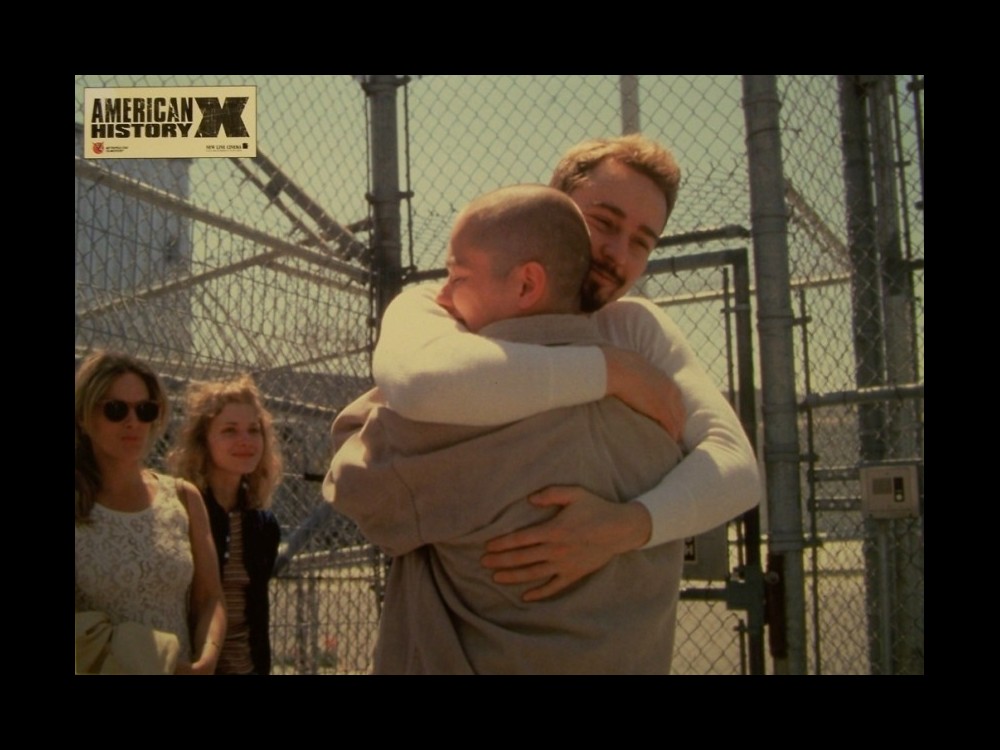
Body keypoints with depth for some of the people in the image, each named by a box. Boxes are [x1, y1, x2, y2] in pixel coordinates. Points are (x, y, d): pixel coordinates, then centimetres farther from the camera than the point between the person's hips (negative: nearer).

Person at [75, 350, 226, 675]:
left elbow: (210, 598, 0)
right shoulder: (78, 509, -9)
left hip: (179, 668, 3)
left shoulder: (184, 498, 0)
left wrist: (205, 660, -15)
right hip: (98, 670, -3)